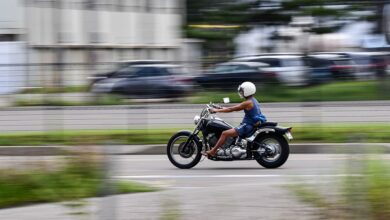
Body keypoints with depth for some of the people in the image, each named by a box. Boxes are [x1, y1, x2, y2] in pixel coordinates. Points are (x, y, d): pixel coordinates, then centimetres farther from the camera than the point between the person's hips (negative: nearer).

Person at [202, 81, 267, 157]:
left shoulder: (248, 103, -16)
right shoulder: (253, 101, 14)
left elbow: (232, 109, -15)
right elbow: (236, 108, 23)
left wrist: (217, 110, -8)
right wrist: (224, 108, 20)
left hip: (247, 125, -10)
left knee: (225, 133, -17)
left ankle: (212, 151, -17)